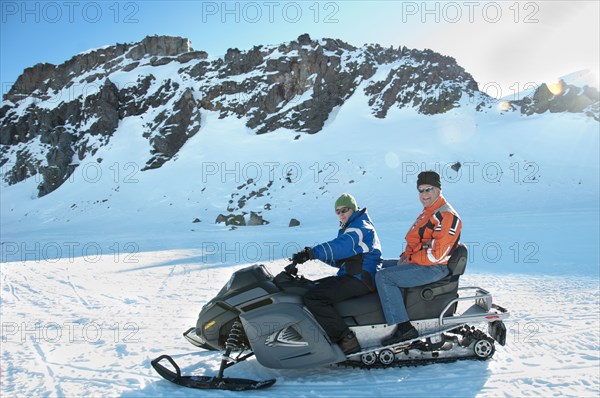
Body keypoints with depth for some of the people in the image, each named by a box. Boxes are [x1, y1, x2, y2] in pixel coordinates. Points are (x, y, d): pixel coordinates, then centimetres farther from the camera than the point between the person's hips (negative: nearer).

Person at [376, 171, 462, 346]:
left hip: (434, 268, -11)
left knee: (383, 277, -22)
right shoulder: (428, 213, 17)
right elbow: (414, 241, 22)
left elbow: (437, 254, -23)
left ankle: (404, 328, -24)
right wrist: (405, 256, 3)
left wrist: (410, 259, -14)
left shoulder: (447, 216, -16)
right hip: (417, 262, 11)